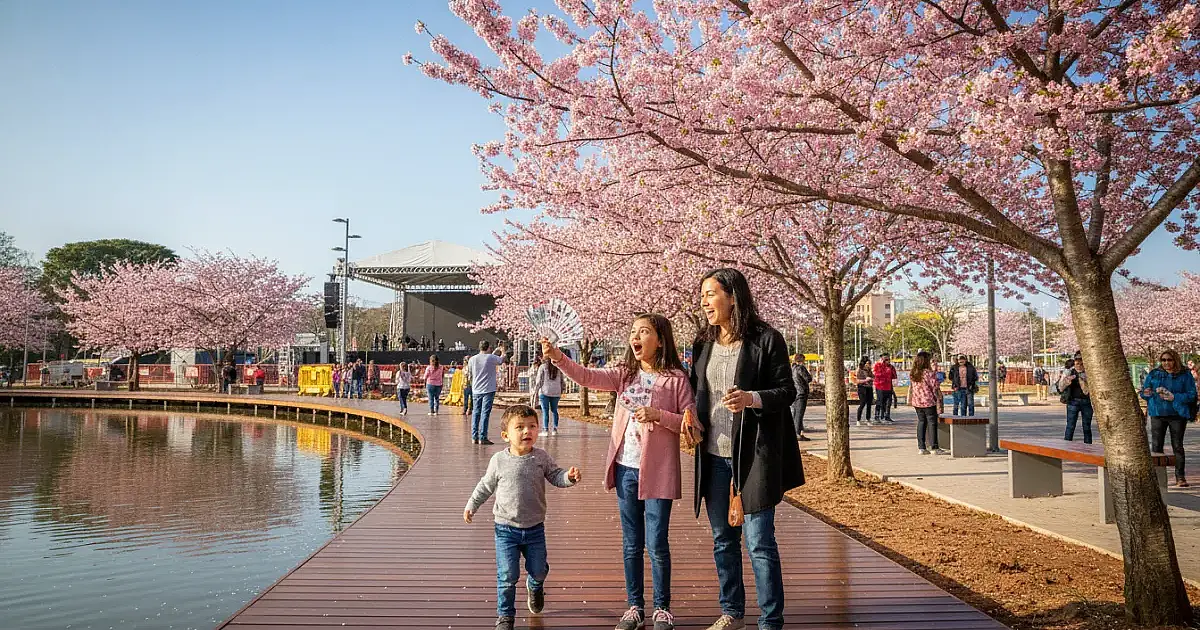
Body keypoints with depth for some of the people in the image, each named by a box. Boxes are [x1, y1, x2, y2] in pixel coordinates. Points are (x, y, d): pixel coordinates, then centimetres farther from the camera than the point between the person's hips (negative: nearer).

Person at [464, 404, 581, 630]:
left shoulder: (541, 457, -5)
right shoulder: (499, 460, -6)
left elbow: (556, 476, -1)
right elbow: (486, 486, 8)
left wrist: (569, 476, -22)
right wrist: (471, 505, 9)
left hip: (535, 528, 2)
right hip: (506, 529, -1)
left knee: (538, 569, 14)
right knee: (507, 576, -2)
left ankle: (535, 586, 50)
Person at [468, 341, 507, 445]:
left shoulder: (472, 359, 2)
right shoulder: (491, 358, -11)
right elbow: (502, 360, 8)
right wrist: (502, 351, 30)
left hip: (476, 390, 5)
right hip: (488, 390, -4)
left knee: (476, 413, 11)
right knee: (485, 414, -3)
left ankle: (474, 437, 14)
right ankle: (482, 438, -2)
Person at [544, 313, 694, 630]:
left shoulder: (676, 378, -7)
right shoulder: (625, 375, 5)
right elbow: (588, 377, -8)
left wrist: (658, 415, -22)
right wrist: (557, 357, -22)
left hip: (658, 472, -4)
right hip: (626, 469, 4)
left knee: (656, 544, 2)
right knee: (631, 544, 13)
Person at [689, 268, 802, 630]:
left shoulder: (766, 340, -8)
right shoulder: (703, 344, 10)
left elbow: (787, 392, -8)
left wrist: (752, 399, -24)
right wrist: (691, 416, 0)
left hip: (754, 454, -6)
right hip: (713, 455, 6)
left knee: (759, 542, -2)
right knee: (723, 539, 15)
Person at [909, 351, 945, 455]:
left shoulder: (912, 373, 3)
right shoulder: (930, 373, -14)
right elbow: (934, 388, -11)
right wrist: (939, 399, -5)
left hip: (917, 402, 6)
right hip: (929, 401, -6)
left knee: (921, 422, 11)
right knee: (932, 423, 2)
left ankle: (921, 447, 10)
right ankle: (934, 447, 4)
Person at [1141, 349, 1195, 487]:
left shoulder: (1185, 375, 2)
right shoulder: (1153, 374, 8)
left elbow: (1192, 395, -3)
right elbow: (1144, 392, 10)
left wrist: (1174, 397, -16)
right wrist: (1155, 393, -11)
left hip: (1177, 415, -2)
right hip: (1158, 414, 2)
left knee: (1177, 446, 4)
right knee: (1156, 445, 1)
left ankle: (1180, 477, 11)